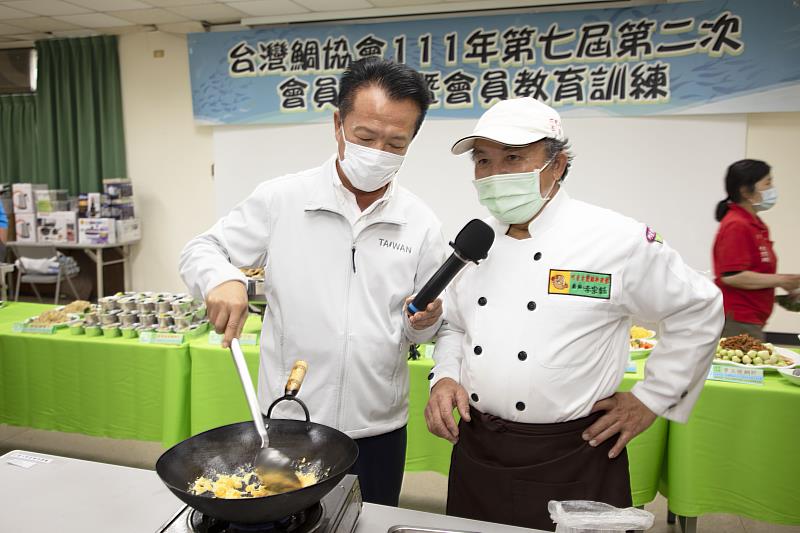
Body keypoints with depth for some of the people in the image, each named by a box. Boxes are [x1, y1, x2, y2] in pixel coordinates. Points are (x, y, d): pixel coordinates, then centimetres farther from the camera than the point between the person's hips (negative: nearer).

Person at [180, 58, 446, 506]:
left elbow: (422, 330, 7)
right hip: (287, 424, -1)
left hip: (378, 431, 2)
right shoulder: (281, 199, -8)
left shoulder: (421, 224, -3)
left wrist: (423, 321, -16)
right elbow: (202, 250, 1)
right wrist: (222, 279, -20)